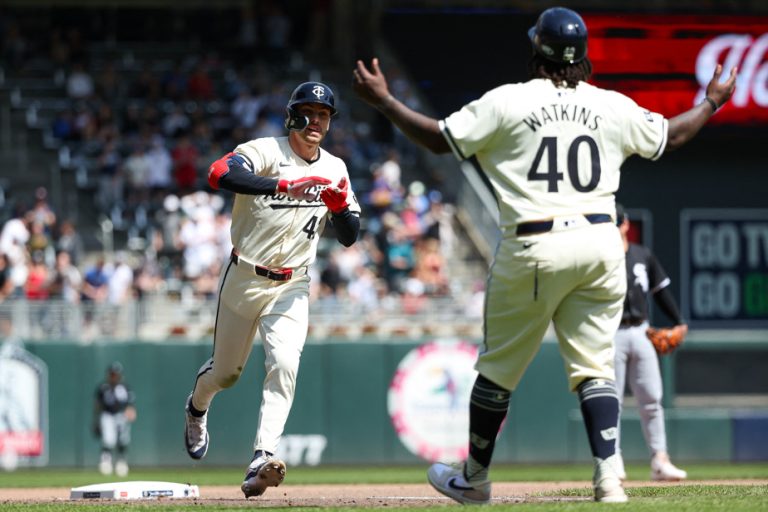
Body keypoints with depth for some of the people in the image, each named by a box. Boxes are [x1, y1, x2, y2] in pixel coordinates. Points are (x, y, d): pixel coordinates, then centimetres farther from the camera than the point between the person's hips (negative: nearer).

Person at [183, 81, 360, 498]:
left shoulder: (334, 170, 3)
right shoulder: (266, 152, -13)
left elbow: (349, 238, 5)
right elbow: (219, 174, -34)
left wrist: (340, 205, -17)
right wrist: (284, 185, -44)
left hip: (292, 287, 2)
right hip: (244, 279, -2)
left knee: (284, 364, -21)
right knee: (226, 372, 13)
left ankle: (261, 460, -29)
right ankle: (197, 407, 49)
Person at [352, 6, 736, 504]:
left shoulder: (508, 102, -5)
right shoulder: (613, 107, 6)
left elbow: (439, 137, -2)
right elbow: (672, 135, 21)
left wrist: (382, 99, 9)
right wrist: (712, 103, 39)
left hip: (535, 248, -3)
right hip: (601, 243, 3)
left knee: (499, 366, 11)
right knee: (595, 366, 6)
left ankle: (474, 477, 23)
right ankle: (609, 476, -9)